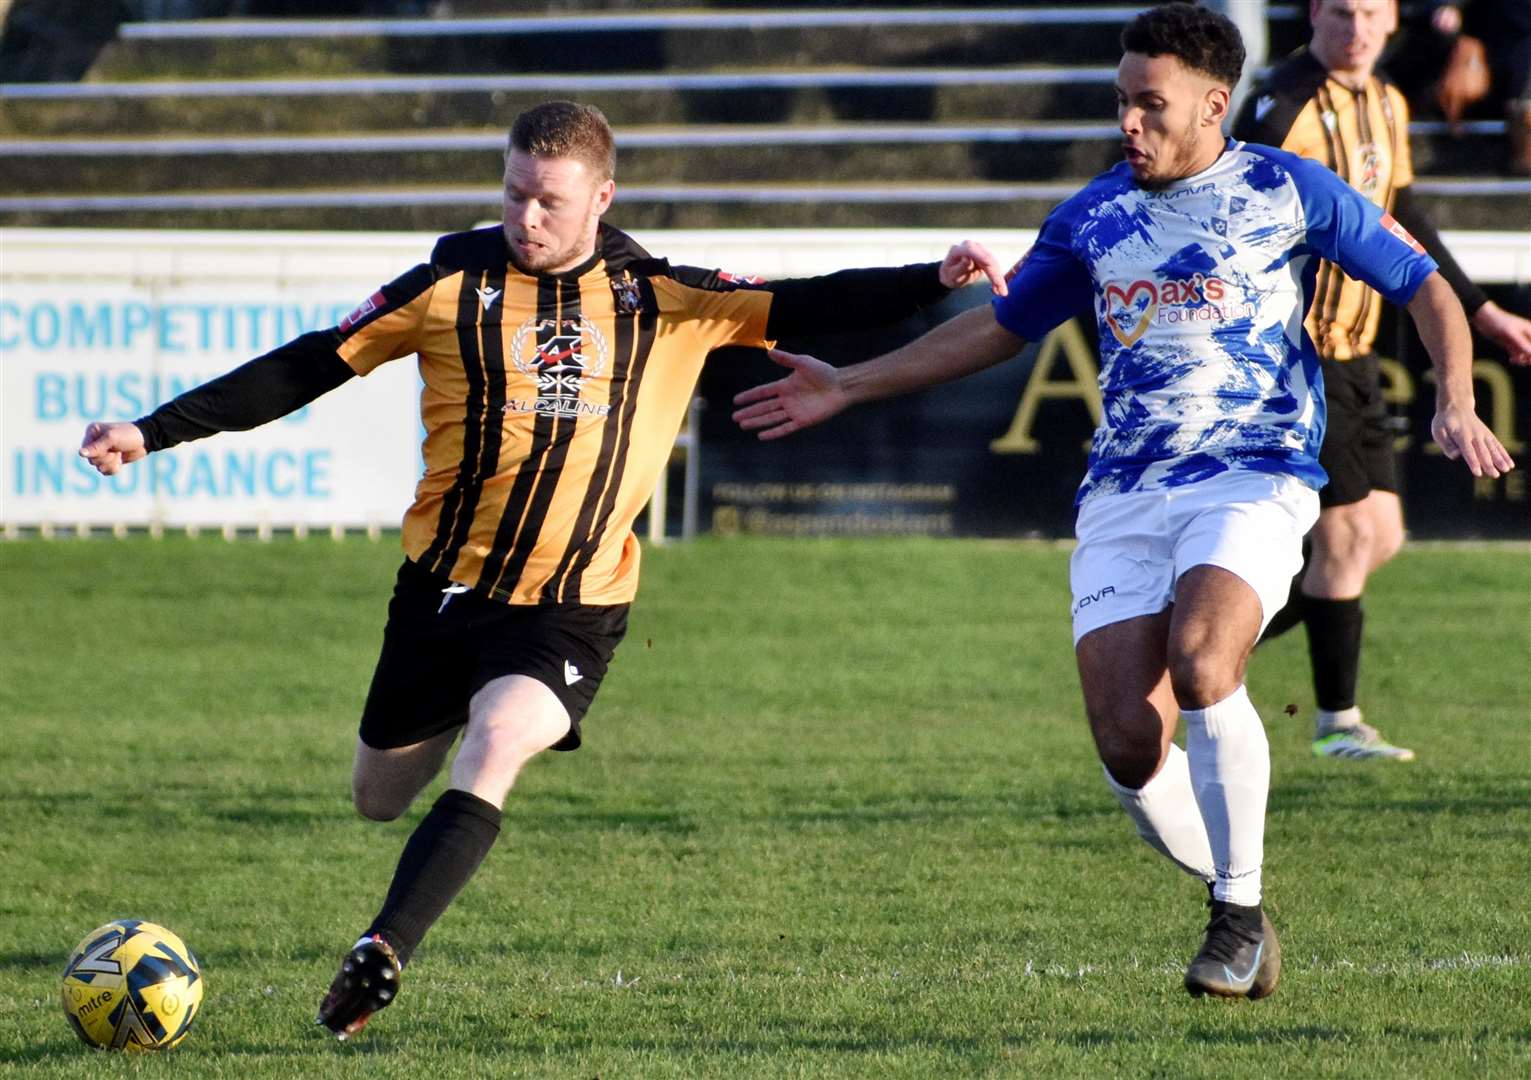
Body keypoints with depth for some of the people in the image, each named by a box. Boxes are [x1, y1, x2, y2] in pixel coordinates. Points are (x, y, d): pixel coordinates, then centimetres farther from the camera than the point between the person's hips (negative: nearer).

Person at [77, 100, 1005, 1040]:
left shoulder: (662, 298, 1)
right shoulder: (456, 283, -2)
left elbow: (807, 308, 1)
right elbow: (307, 369, 0)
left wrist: (936, 282, -14)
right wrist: (153, 432, -4)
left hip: (573, 609, -2)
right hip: (443, 584, 2)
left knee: (493, 749, -29)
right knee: (380, 798, 12)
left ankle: (382, 955, -31)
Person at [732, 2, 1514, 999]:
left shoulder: (1288, 191, 1)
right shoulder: (1093, 217, 13)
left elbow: (1425, 287, 8)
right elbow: (1000, 325, 26)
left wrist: (1456, 404, -9)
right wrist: (850, 386, 24)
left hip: (1254, 477, -4)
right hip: (1123, 496, 4)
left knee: (1201, 661, -31)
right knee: (1128, 741, -12)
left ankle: (1241, 917, -16)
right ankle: (1240, 906, 11)